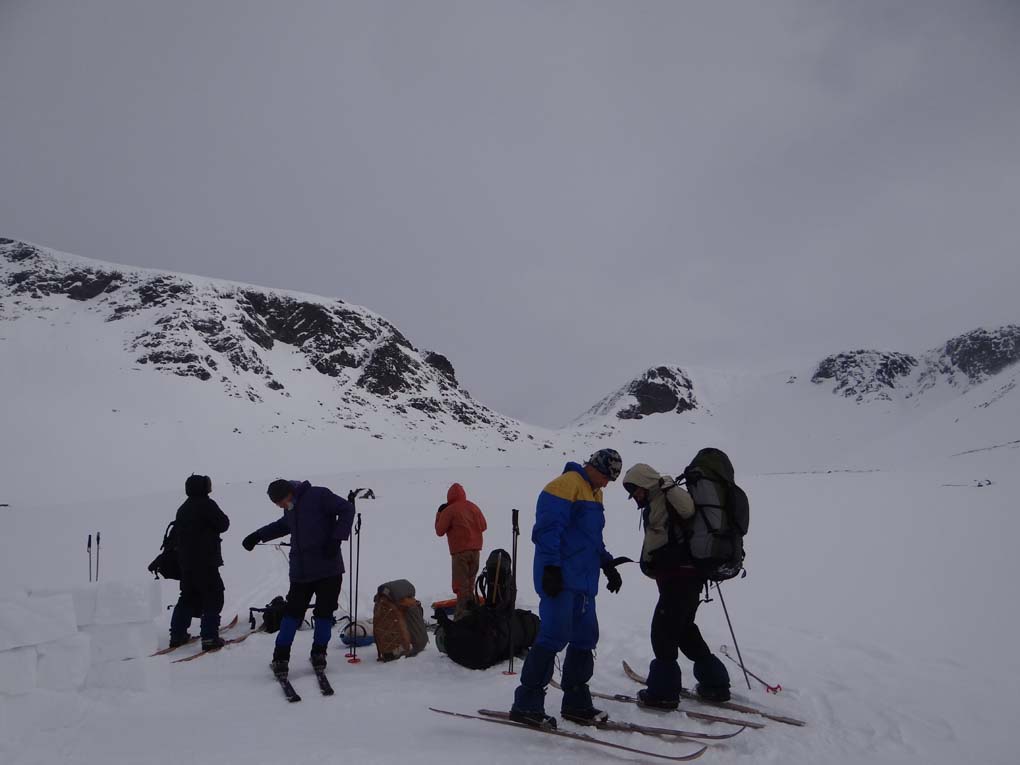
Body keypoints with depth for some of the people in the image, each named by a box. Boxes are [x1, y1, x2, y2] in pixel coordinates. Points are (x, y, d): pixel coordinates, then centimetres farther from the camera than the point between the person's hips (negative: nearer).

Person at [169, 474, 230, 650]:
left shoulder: (183, 509, 14)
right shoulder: (206, 505, -13)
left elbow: (176, 534, 17)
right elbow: (223, 524, -12)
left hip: (185, 562, 8)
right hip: (205, 562, -8)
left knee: (188, 597, 19)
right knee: (213, 598, -1)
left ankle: (177, 634, 22)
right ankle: (210, 637, -5)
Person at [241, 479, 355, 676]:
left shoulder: (318, 495, -11)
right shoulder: (291, 509, 12)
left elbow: (347, 510, -12)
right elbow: (283, 525, 34)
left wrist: (336, 538, -18)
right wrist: (258, 535, 32)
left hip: (328, 569, -6)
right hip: (300, 571, 6)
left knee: (324, 612, 3)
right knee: (292, 613, 3)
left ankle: (319, 653, 19)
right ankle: (281, 658, 11)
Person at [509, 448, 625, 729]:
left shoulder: (594, 493, 20)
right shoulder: (567, 485, -10)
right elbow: (547, 529, -18)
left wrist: (608, 565, 20)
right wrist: (551, 567, -22)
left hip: (584, 580, 10)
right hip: (561, 578, -10)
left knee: (585, 638, 10)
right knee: (555, 635, -12)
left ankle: (576, 703, 22)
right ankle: (526, 704, -4)